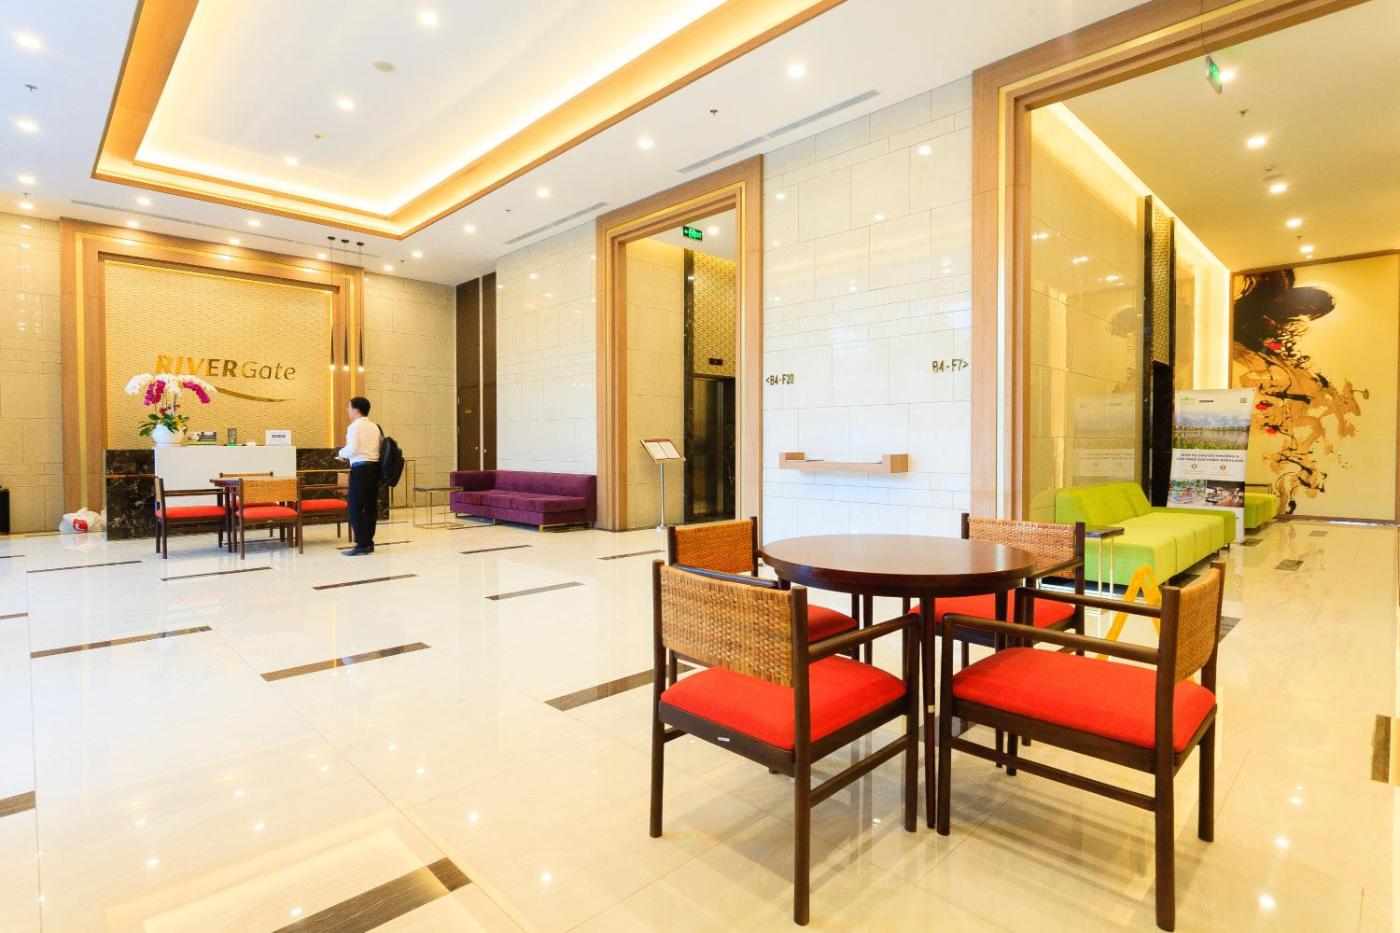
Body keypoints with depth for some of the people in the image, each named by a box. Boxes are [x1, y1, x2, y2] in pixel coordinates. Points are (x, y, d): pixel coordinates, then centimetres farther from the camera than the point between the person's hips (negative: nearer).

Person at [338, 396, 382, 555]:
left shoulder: (354, 426, -7)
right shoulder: (375, 427, 14)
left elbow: (352, 448, -18)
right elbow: (380, 448, 9)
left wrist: (342, 453, 2)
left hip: (360, 469, -7)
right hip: (374, 467, 7)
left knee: (355, 508, -3)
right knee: (371, 506, 9)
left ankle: (362, 544, -6)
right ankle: (369, 542, 14)